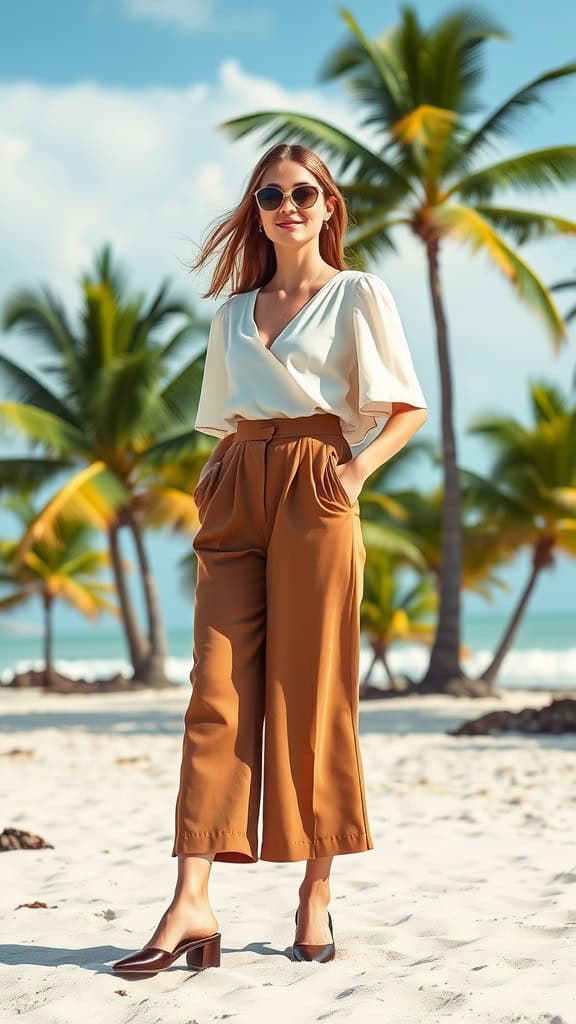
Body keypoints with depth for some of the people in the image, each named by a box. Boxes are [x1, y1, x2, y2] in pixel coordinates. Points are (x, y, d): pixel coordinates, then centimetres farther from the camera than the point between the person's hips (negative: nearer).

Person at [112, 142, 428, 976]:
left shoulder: (357, 295, 8)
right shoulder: (232, 312, 21)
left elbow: (410, 406, 4)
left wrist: (360, 466, -13)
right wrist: (212, 483, 7)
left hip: (312, 491, -4)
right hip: (234, 498, 4)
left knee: (309, 689, -4)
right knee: (219, 689, -7)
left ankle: (315, 897, 5)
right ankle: (191, 904, -13)